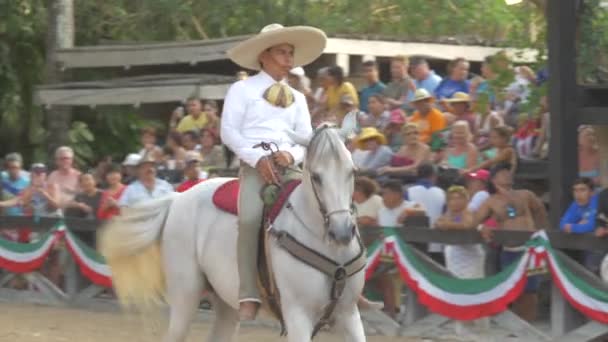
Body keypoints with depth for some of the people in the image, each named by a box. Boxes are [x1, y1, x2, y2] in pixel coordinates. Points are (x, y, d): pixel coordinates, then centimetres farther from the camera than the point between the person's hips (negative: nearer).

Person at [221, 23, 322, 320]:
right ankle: (248, 295, -31)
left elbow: (306, 139, 16)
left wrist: (292, 155, -8)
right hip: (255, 165, -4)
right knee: (250, 217, -31)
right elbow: (229, 131, 0)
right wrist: (258, 158, -14)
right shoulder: (242, 89, 11)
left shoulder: (297, 98, 24)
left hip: (289, 167, 4)